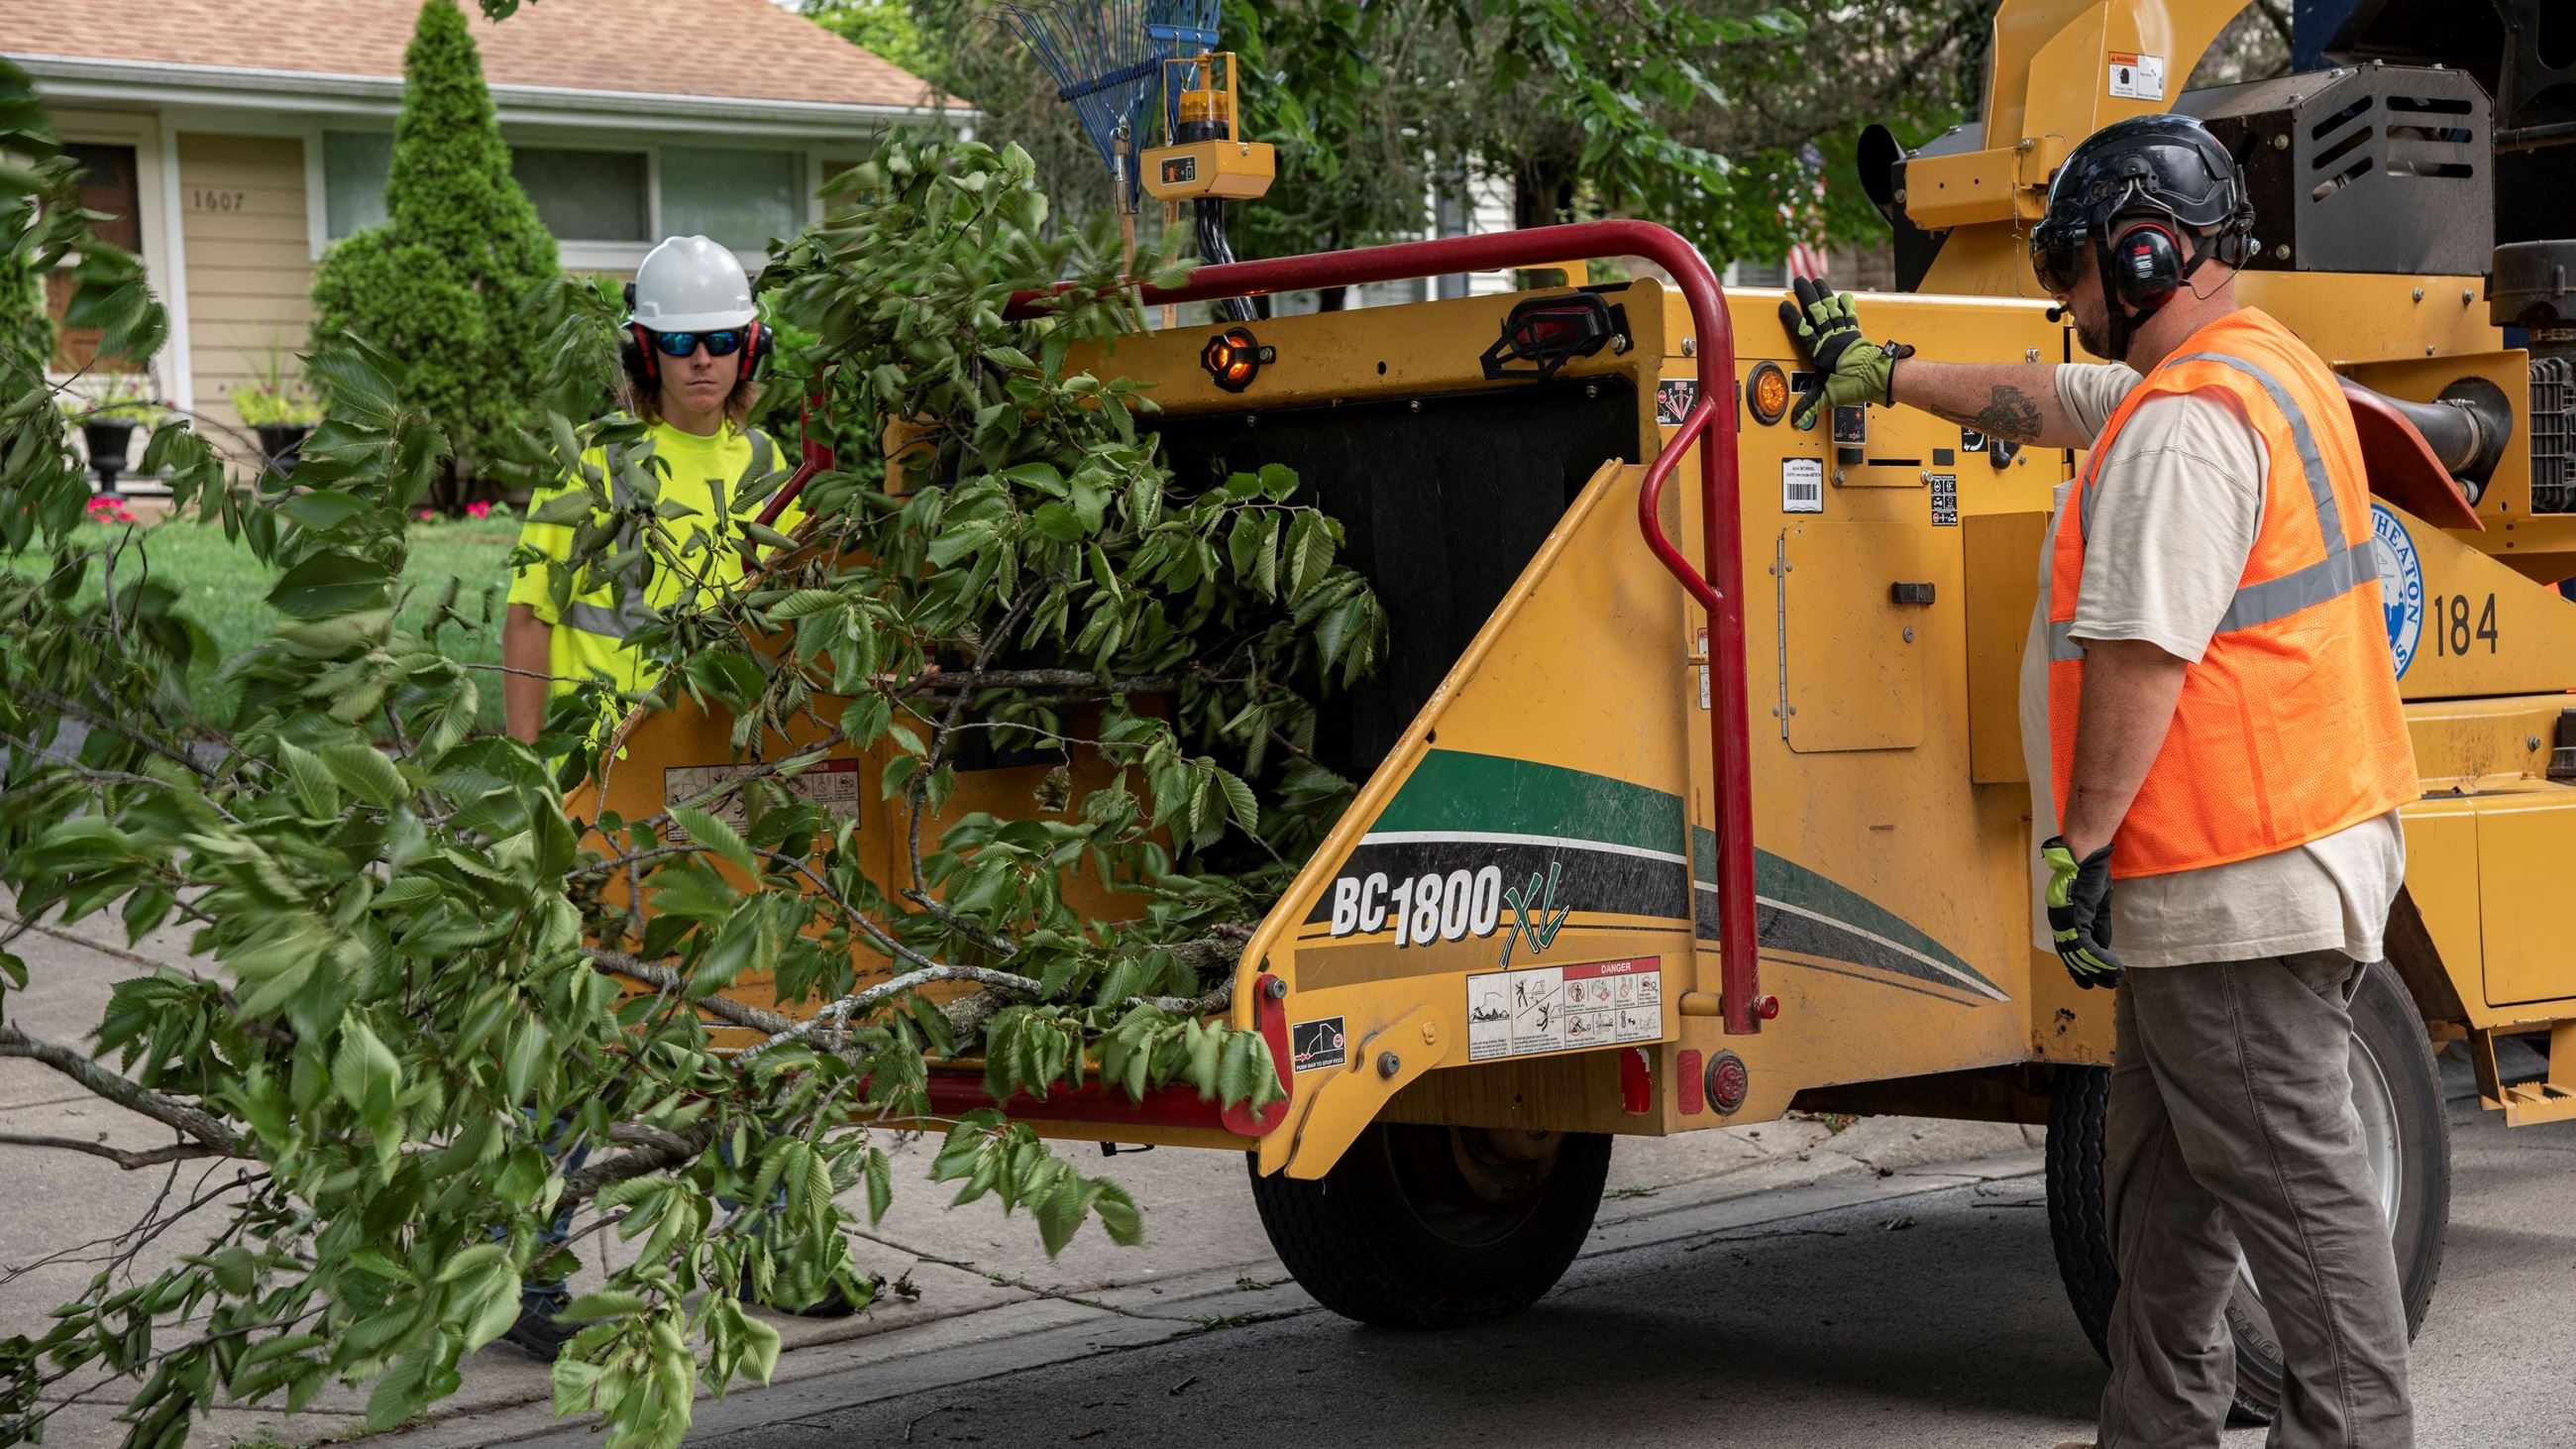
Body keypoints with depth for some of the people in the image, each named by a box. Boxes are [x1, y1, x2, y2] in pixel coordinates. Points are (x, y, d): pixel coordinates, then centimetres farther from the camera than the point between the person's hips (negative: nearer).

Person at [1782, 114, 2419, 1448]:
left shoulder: (2184, 425, -18)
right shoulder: (2262, 374, 16)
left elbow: (2141, 655, -22)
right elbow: (2046, 403, 30)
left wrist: (2076, 847, -18)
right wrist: (1879, 369, 36)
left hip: (2237, 879, -11)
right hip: (2258, 865, 11)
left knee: (2291, 1182, -6)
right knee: (2161, 1180, 17)